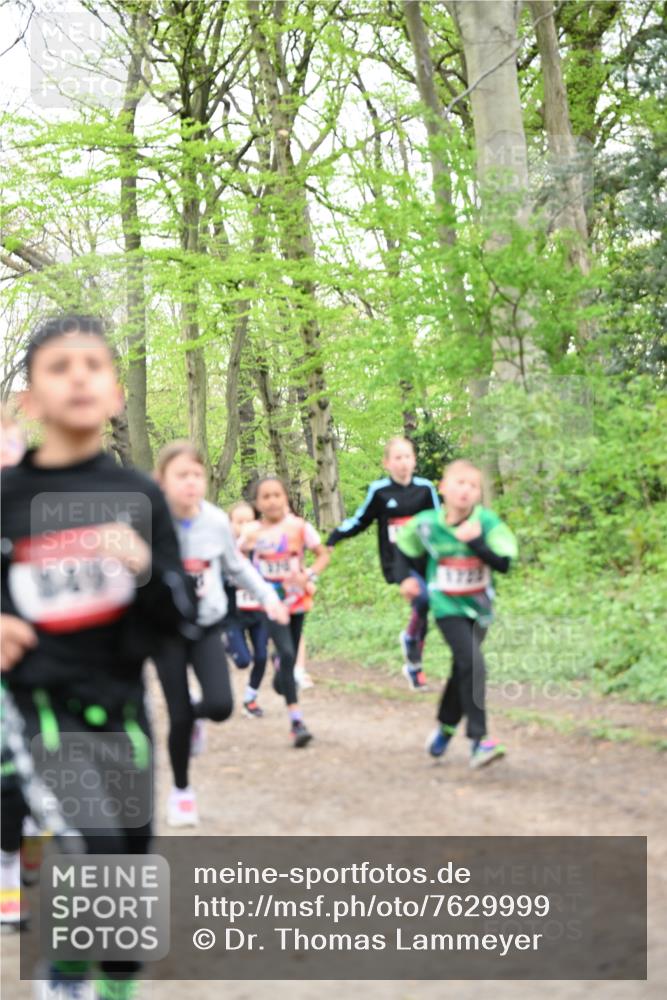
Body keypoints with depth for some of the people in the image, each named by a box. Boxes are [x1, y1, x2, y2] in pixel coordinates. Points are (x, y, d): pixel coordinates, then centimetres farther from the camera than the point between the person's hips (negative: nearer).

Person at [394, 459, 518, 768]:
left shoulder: (487, 522, -15)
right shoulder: (426, 524, -12)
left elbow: (504, 563, -23)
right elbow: (403, 547, 9)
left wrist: (475, 542, -31)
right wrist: (405, 578, 2)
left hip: (478, 606, 3)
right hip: (448, 606, -3)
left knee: (463, 669, 16)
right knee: (472, 664, -20)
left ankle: (445, 728, 40)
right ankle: (478, 741, -18)